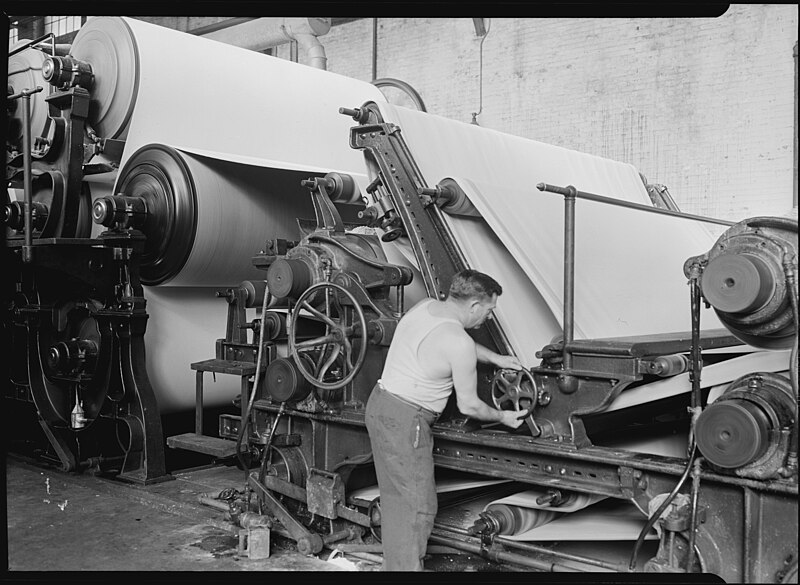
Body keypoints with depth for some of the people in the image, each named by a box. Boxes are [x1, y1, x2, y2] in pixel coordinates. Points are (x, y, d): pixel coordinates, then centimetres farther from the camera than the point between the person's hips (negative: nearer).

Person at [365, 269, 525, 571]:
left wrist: (495, 358, 27)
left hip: (380, 402, 10)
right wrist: (503, 418, 9)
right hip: (404, 420, -10)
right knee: (418, 506, 0)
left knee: (396, 499, 18)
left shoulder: (424, 306, 5)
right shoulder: (460, 345, -19)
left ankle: (394, 564, 28)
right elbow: (469, 406, -9)